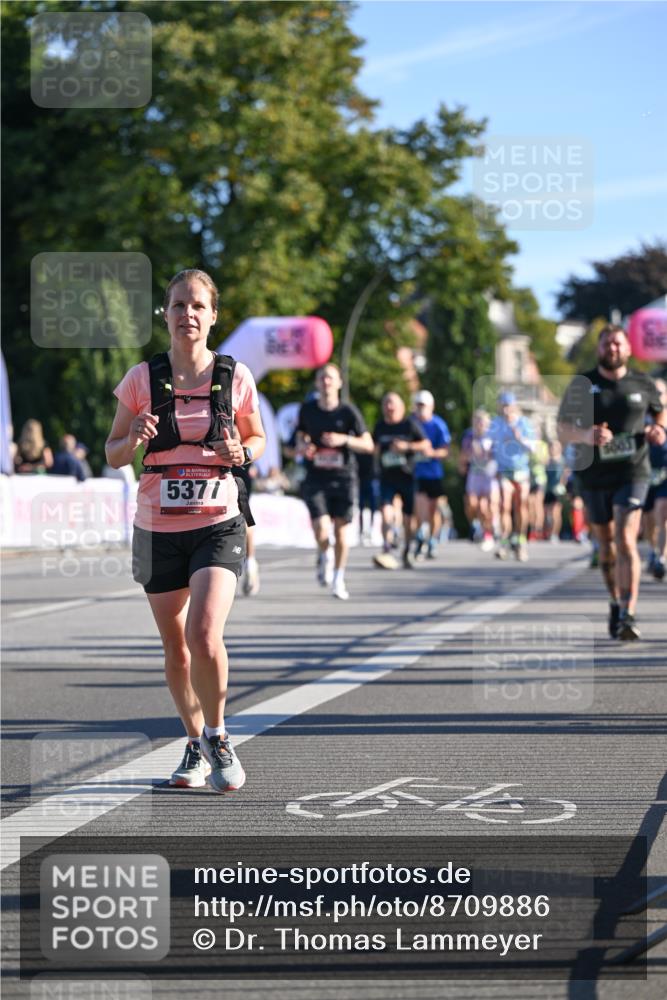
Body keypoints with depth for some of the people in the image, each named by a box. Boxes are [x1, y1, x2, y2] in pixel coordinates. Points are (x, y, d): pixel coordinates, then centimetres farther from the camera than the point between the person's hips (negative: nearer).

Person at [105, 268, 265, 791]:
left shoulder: (235, 376, -2)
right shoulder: (142, 379, -2)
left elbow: (258, 438, 13)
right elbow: (113, 455, 5)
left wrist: (241, 453, -9)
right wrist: (133, 439, -18)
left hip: (218, 526, -2)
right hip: (158, 528, 2)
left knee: (204, 635, -20)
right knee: (175, 645, 10)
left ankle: (217, 735, 3)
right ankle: (196, 746, 31)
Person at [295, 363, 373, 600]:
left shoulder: (348, 411, -3)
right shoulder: (307, 410, 3)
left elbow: (368, 445, -1)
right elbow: (301, 436, 19)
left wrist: (344, 439, -17)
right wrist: (302, 447, -4)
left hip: (343, 478, 0)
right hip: (316, 480, 0)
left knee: (342, 531, 2)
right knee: (321, 529, -16)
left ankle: (338, 579, 22)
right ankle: (325, 557, 19)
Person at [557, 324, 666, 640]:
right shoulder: (581, 385, 1)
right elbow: (563, 428, -1)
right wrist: (586, 435, -22)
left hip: (632, 473, -2)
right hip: (594, 475, 2)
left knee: (625, 540, -17)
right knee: (606, 544, 13)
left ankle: (628, 615, -20)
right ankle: (616, 603, 34)